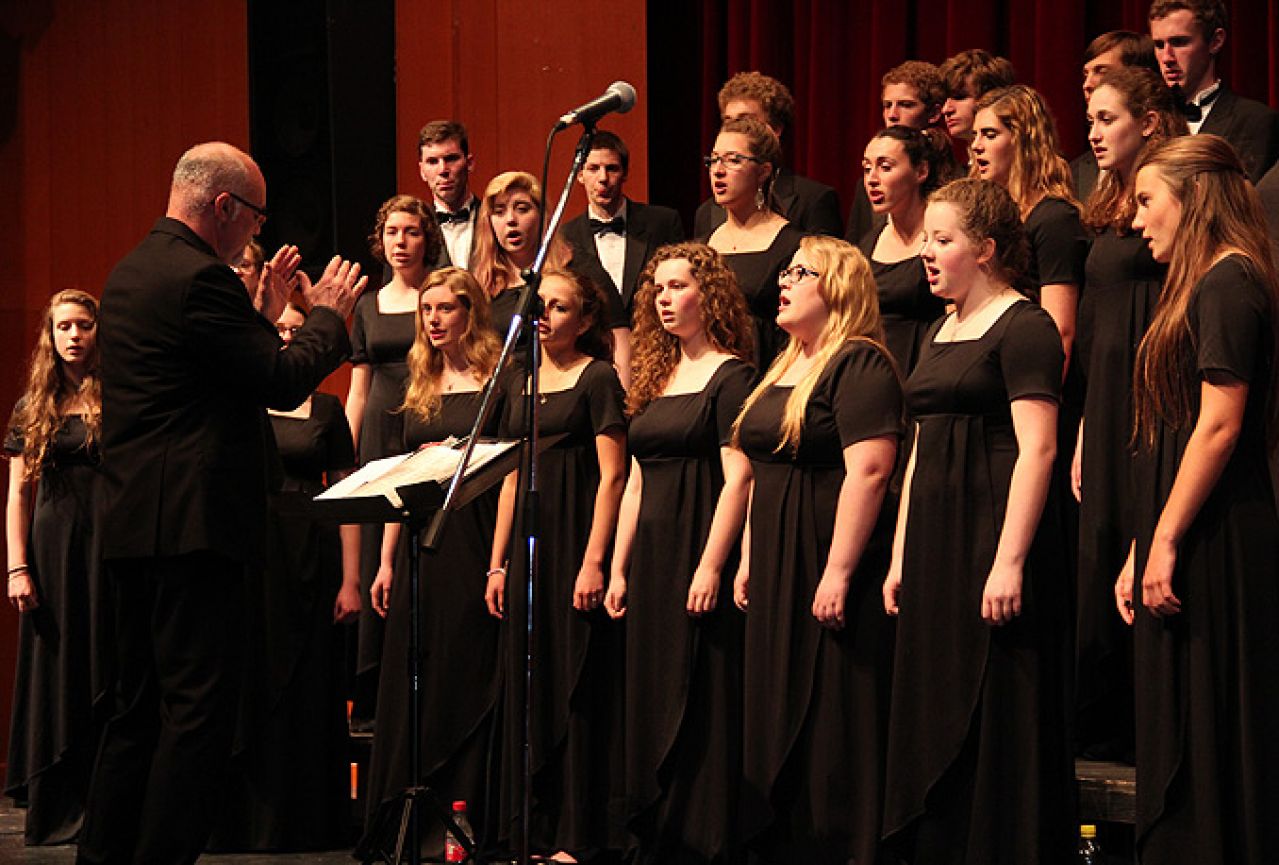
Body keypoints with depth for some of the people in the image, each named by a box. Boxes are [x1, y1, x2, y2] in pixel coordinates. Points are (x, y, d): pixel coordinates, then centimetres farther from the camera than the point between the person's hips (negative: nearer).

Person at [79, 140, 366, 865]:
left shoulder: (132, 271, 16)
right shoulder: (199, 278, -15)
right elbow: (284, 383, -13)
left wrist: (267, 314, 20)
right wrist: (329, 314, 1)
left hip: (132, 523, 10)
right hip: (192, 524, -10)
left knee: (139, 706, 15)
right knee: (199, 707, -7)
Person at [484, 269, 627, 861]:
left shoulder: (597, 378, -5)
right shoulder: (522, 384, 15)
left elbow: (612, 475, -10)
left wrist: (594, 562, -17)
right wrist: (497, 563, 12)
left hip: (576, 539, -7)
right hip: (529, 542, 7)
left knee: (576, 684, -6)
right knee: (530, 684, 6)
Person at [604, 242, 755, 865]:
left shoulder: (732, 375, -6)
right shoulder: (655, 380, 17)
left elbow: (738, 476, -14)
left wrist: (712, 565, -20)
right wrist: (618, 567, 13)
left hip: (701, 554, -8)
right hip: (651, 557, 8)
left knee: (702, 704, -6)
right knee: (651, 703, 9)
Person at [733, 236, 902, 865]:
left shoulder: (859, 364, -12)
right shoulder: (783, 371, 18)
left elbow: (868, 471, -20)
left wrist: (839, 572, -24)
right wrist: (748, 559, 19)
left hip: (829, 576, -9)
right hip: (777, 576, 9)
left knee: (833, 725, -6)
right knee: (780, 724, 11)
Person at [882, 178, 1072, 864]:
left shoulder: (1023, 327, -8)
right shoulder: (941, 333, 18)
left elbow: (1036, 448, -17)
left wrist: (1010, 562, -23)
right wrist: (901, 558, 17)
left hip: (992, 539, -9)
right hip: (934, 547, 9)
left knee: (998, 724, -5)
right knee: (936, 721, 10)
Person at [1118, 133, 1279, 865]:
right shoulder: (1201, 285, 18)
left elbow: (1220, 425, -19)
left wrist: (1167, 540, -18)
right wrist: (1142, 550, 17)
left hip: (1216, 545, -10)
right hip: (1185, 544, 10)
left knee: (1210, 742, -6)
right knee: (1182, 743, 10)